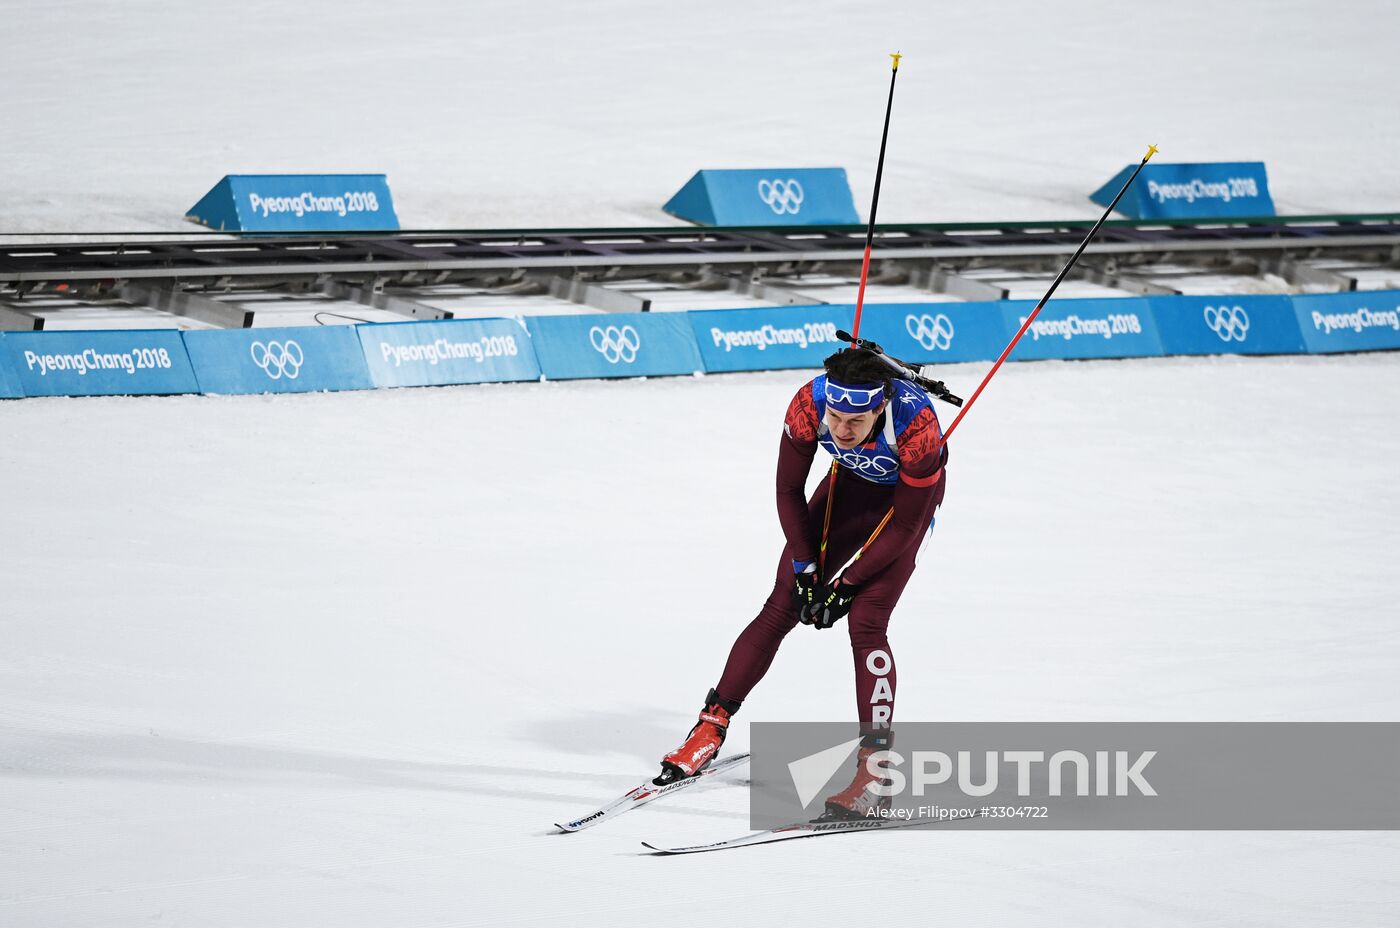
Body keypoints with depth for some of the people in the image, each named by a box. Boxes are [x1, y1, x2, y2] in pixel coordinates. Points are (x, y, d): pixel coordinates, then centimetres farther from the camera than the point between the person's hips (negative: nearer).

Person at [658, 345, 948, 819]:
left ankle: (877, 766, -16)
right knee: (783, 606, -1)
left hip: (909, 495, -4)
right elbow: (789, 492, -13)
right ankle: (712, 726, 7)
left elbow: (905, 524, -25)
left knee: (865, 623, -17)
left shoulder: (916, 426, -39)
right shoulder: (809, 406, -32)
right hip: (850, 481, 4)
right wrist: (806, 569, -13)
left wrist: (846, 585, -20)